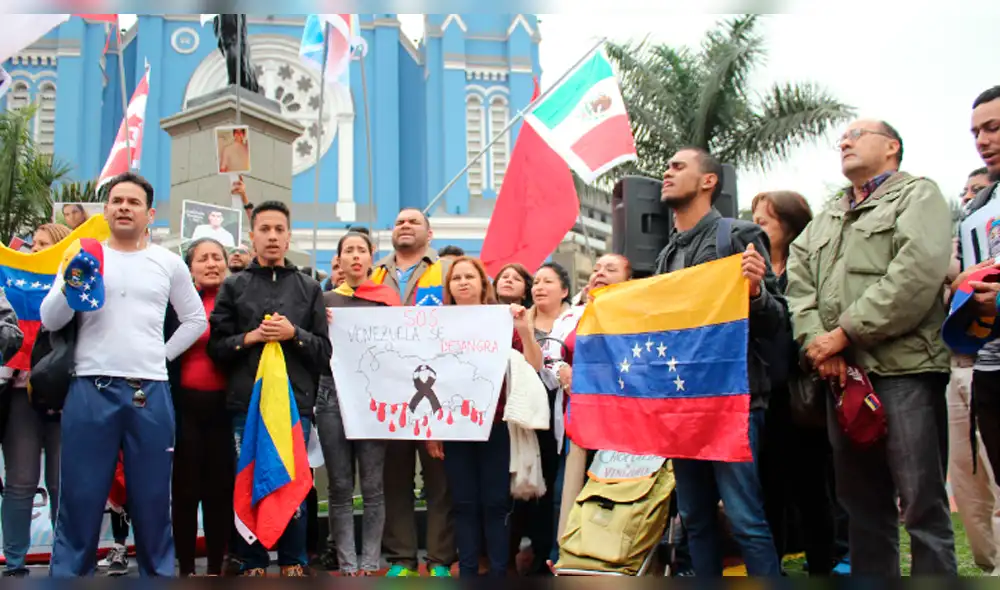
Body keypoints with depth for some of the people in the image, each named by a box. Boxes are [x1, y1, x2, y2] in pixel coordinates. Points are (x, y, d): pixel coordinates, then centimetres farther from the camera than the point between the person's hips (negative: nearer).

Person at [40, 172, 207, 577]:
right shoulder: (81, 256, 8)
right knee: (80, 501, 2)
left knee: (153, 502, 7)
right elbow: (50, 321, 3)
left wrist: (161, 356, 7)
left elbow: (196, 320, 18)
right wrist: (70, 286, -15)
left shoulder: (169, 263, 10)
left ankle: (158, 573, 18)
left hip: (151, 393, 1)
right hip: (91, 390, -1)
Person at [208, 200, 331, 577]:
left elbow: (324, 351, 7)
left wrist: (294, 334, -10)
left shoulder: (309, 288, 11)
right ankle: (253, 564, 17)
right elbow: (215, 347, 5)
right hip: (245, 404, 0)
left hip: (296, 404, 0)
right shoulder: (233, 286, 10)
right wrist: (251, 337, -10)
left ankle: (294, 563, 18)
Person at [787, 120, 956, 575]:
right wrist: (817, 341, -7)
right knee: (861, 502, 10)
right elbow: (798, 280, 12)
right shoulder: (826, 217, 26)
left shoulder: (918, 195, 6)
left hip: (903, 368, -6)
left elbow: (917, 272, -11)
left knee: (922, 503, -6)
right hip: (841, 373, 6)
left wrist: (846, 332, -13)